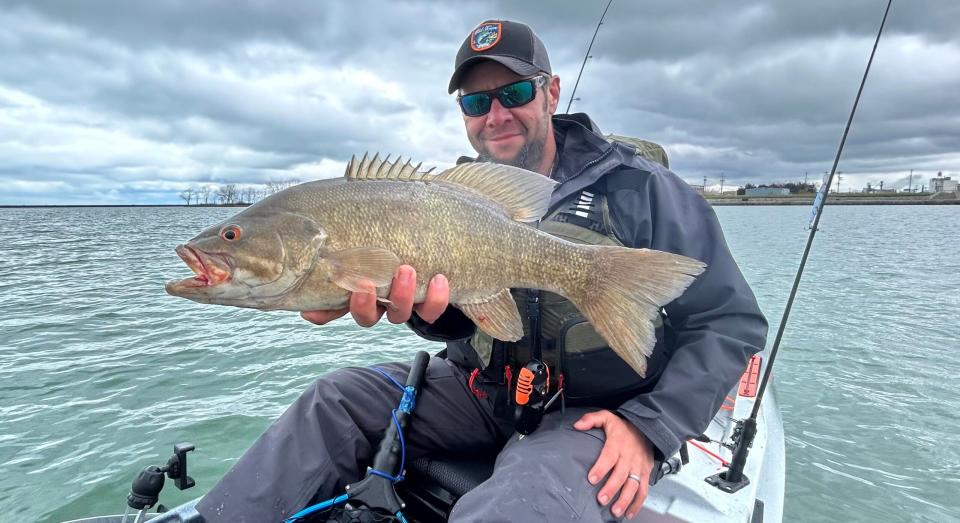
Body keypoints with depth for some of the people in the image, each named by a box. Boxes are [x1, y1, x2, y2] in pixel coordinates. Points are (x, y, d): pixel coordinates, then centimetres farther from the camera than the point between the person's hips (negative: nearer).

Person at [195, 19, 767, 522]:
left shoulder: (637, 187, -10)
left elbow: (733, 322, -7)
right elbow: (460, 318, -9)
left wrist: (650, 426, -17)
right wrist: (424, 306, -34)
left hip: (598, 414, -3)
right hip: (485, 395, 4)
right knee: (335, 400, -8)